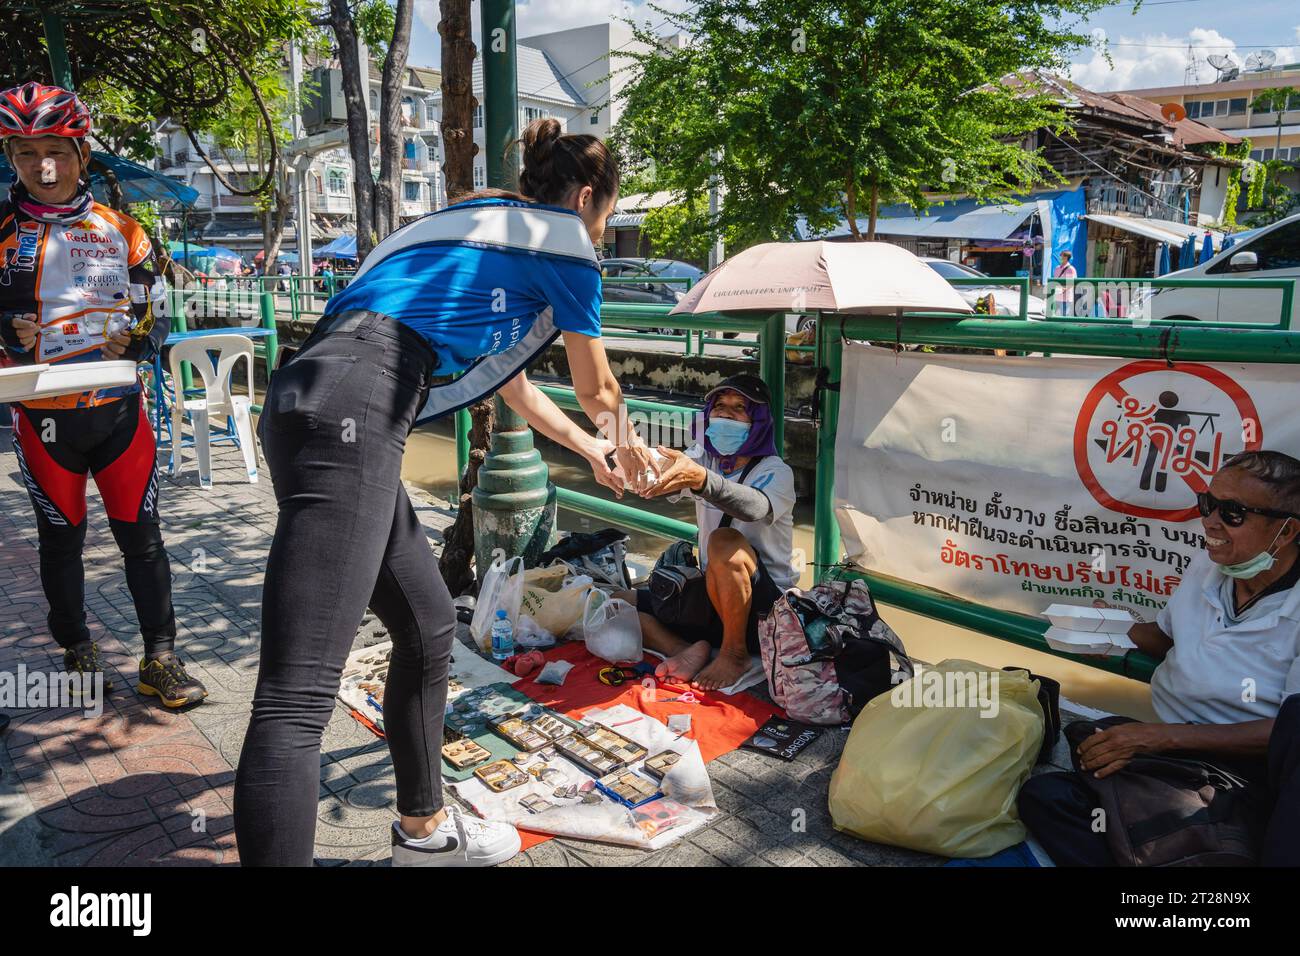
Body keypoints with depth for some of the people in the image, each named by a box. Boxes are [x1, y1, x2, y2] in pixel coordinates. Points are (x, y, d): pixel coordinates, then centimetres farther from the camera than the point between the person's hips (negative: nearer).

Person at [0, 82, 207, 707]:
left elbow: (154, 314, 10)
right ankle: (77, 653, 26)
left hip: (119, 407, 1)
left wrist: (136, 339, -10)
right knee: (61, 539, 10)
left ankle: (160, 658, 11)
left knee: (141, 534, 2)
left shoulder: (120, 230, 7)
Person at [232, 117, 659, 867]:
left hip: (317, 405, 10)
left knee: (429, 627, 19)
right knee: (300, 695, -15)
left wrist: (590, 448, 53)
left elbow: (512, 383, 43)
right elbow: (598, 390, 19)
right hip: (351, 410, -10)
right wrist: (629, 447, 40)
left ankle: (423, 828, 36)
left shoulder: (489, 232, 32)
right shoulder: (563, 240, 8)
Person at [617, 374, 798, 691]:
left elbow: (755, 506, -37)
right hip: (714, 593, 7)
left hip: (764, 604, -6)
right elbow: (659, 468, -13)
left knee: (724, 542, -36)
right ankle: (688, 650, -18)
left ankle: (735, 653, -19)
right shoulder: (705, 459, 6)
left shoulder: (776, 472, -13)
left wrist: (700, 479, -55)